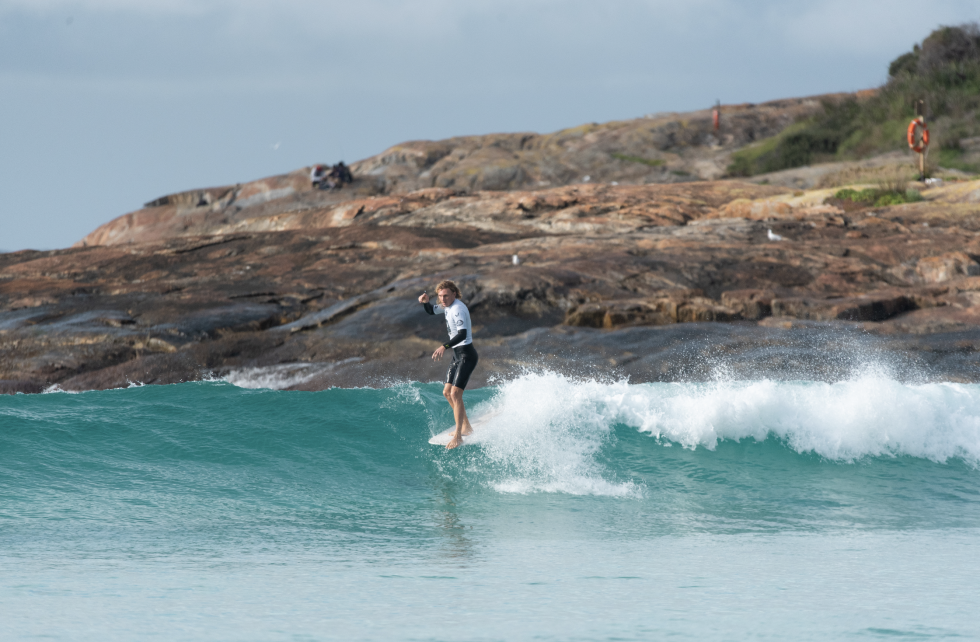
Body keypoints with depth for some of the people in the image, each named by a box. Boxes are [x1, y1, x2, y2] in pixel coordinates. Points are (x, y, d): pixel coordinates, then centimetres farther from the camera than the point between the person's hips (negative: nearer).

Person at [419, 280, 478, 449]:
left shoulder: (458, 308, -20)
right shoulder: (448, 306, 10)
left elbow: (462, 334, -32)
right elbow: (432, 311, 27)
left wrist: (444, 347, -43)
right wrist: (425, 302, 3)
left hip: (466, 355, -10)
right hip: (457, 355, 10)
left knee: (455, 393, -17)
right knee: (447, 393, 15)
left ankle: (458, 437, -19)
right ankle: (466, 427, 28)